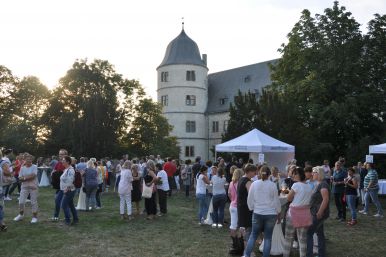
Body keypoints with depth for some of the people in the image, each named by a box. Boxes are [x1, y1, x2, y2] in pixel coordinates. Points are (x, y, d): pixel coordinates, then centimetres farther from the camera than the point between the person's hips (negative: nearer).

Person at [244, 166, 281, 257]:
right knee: (268, 237, 8)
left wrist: (252, 208, 19)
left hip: (257, 213, 1)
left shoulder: (254, 184, -4)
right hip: (271, 214, -1)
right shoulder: (273, 185, -7)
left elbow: (250, 199, 3)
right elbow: (276, 200, 1)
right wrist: (278, 212, 15)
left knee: (253, 235, 13)